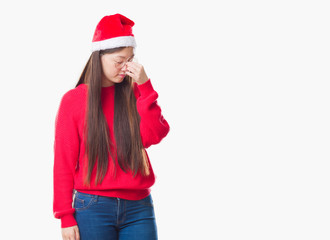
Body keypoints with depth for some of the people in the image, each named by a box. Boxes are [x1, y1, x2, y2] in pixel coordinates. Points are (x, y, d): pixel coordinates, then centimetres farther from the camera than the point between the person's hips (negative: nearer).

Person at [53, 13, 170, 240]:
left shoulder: (134, 93, 8)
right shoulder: (74, 100, 0)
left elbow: (154, 136, -7)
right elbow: (64, 162, 0)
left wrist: (144, 86, -10)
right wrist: (66, 217, -4)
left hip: (138, 206, 2)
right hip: (93, 208, -2)